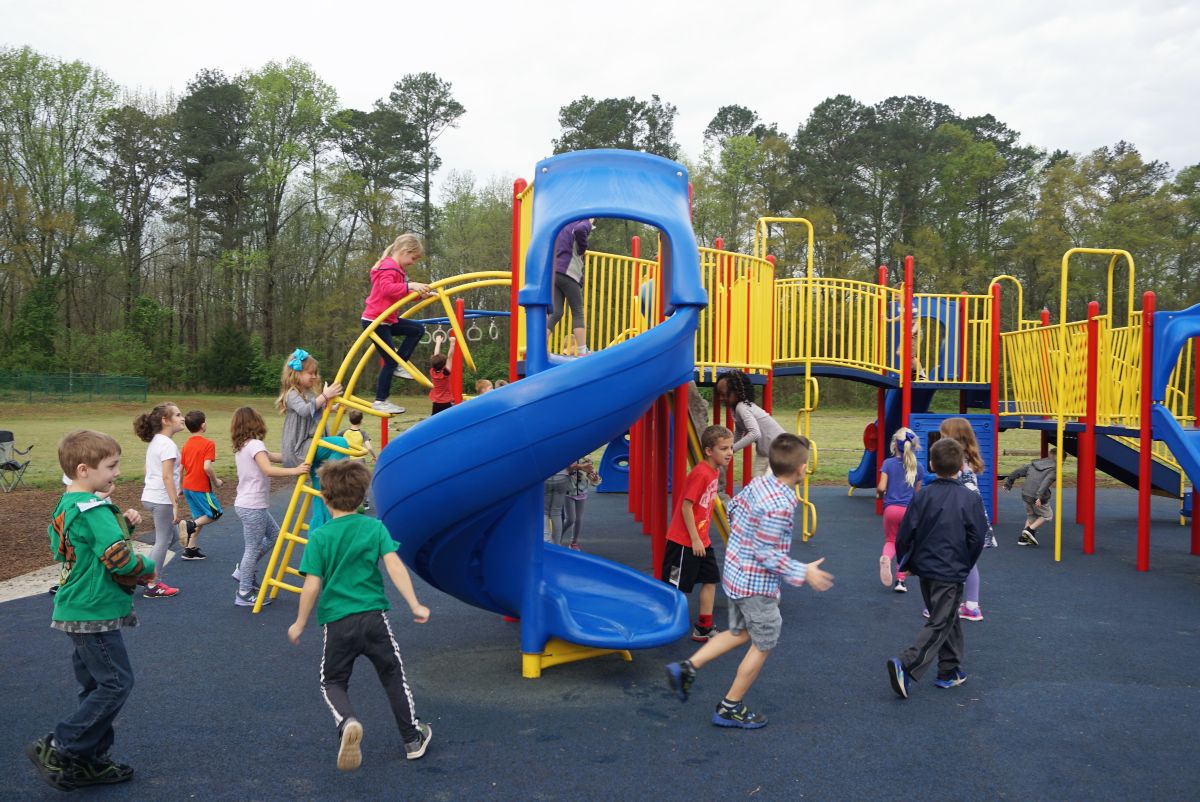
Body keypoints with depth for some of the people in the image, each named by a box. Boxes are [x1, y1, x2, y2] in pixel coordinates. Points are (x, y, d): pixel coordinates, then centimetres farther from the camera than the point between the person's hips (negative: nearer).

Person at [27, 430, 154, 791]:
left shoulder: (67, 505, 10)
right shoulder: (93, 510, -21)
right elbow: (120, 559, -28)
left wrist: (123, 521, 1)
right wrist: (147, 568, -8)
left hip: (79, 609, 10)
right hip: (95, 613, -10)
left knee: (96, 686, 16)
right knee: (116, 683, -4)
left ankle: (90, 760, 23)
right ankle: (57, 750, 1)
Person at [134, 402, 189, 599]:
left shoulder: (154, 442, 12)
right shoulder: (168, 445, -17)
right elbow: (167, 477, -22)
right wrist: (176, 504, -20)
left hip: (150, 496, 9)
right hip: (162, 499, -9)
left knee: (171, 536, 19)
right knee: (163, 541, 2)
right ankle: (153, 586, 10)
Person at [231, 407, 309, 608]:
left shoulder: (241, 447, 13)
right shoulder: (255, 444, -16)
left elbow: (275, 457, 11)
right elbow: (268, 470, -30)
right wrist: (295, 471, -32)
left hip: (245, 504, 10)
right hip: (253, 506, -10)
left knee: (273, 534, 21)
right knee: (254, 548, 0)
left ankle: (244, 570, 24)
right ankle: (244, 594, 8)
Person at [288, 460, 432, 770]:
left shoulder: (319, 537, -5)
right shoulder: (375, 528, -2)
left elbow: (312, 586, -8)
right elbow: (394, 566, -12)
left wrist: (300, 624, 5)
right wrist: (415, 606, -11)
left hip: (337, 623, -1)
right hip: (374, 617, 1)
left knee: (333, 682, 16)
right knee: (394, 677, 19)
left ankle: (347, 722, -14)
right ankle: (413, 739, 26)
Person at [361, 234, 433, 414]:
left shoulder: (397, 269, 16)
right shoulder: (389, 267, -16)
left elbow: (401, 294, 21)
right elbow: (386, 288, -35)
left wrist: (419, 292, 7)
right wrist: (409, 285, -40)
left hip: (387, 320, 10)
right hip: (375, 321, -10)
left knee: (418, 329, 10)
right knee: (390, 361, -6)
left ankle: (399, 365, 6)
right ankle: (380, 401, 2)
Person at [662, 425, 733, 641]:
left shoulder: (715, 471, 6)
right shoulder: (700, 473, -22)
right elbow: (686, 506, -22)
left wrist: (701, 538, 17)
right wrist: (695, 539, -18)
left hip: (702, 540, 9)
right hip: (684, 541, -9)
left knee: (710, 581, 11)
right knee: (676, 588, 1)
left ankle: (704, 629, 21)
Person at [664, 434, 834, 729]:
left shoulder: (758, 483, -3)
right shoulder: (780, 505, -28)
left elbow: (732, 508, 13)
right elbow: (767, 554, -25)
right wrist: (803, 573, -17)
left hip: (736, 574, 8)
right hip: (757, 585, -8)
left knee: (739, 633, 25)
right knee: (762, 645, 11)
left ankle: (687, 668, 16)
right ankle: (730, 708, 21)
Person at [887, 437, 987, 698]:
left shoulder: (923, 495, -5)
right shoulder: (971, 499, -11)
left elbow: (905, 532, -4)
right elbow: (977, 539, -6)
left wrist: (905, 562, 12)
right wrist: (966, 566, 11)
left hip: (924, 569, 4)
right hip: (951, 573, -4)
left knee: (949, 620, 21)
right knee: (939, 625, 1)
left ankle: (950, 671, 28)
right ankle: (905, 665, -16)